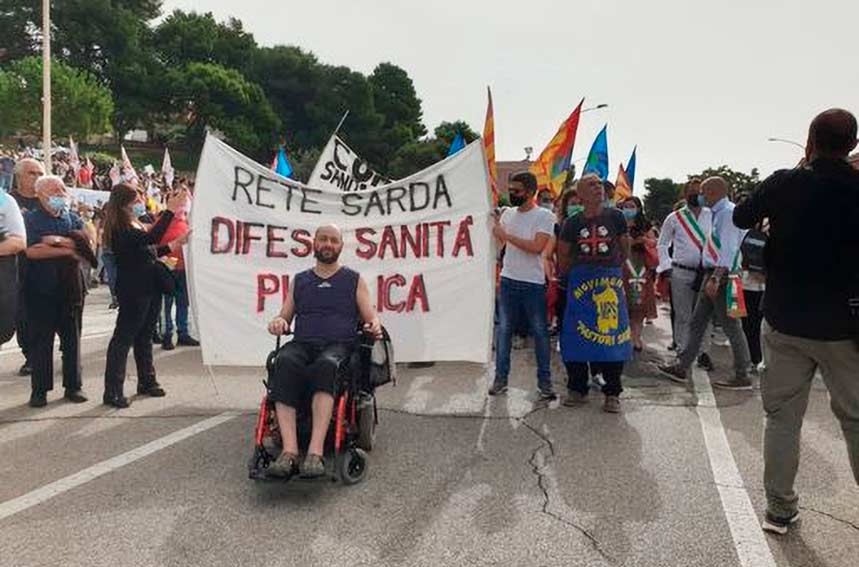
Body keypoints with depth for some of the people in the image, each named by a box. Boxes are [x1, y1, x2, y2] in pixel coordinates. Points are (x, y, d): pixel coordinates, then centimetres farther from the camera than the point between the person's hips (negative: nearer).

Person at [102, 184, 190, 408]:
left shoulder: (135, 224, 14)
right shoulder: (119, 229, -16)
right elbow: (150, 238, -32)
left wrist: (175, 244, 16)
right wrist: (170, 211, -31)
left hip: (149, 286, 10)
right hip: (133, 289, -9)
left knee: (145, 336, 17)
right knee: (123, 338, -6)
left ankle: (147, 381, 28)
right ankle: (112, 392, -2)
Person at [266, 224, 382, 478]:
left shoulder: (354, 280, 19)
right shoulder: (299, 281, 25)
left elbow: (371, 318, 15)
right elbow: (285, 316, 25)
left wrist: (374, 325, -9)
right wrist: (278, 322, 1)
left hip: (339, 345, -2)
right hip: (302, 344, 2)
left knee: (325, 365, -39)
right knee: (285, 364, -36)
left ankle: (315, 452, -48)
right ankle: (289, 451, -44)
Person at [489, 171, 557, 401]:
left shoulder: (545, 216, -7)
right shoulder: (507, 213, 9)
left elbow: (537, 247, -20)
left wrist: (506, 235, -17)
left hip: (533, 283, -4)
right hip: (508, 279, 5)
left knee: (540, 332, 4)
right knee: (503, 330, 6)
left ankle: (544, 381, 12)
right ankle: (500, 378, 14)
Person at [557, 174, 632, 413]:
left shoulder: (615, 217, 2)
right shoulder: (573, 223, 5)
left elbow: (625, 251, 8)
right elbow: (563, 257, 13)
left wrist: (611, 269, 6)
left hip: (610, 281, -1)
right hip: (579, 282, 1)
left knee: (612, 335, -1)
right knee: (575, 337, 2)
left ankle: (612, 393, 11)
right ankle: (577, 389, 17)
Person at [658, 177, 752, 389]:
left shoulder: (728, 212, -13)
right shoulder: (719, 213, 16)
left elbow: (728, 250, -22)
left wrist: (716, 278, -28)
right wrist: (712, 277, 16)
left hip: (722, 276, -10)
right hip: (713, 275, 10)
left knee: (731, 327, -3)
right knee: (697, 323, 12)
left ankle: (742, 377, 6)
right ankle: (682, 368, 19)